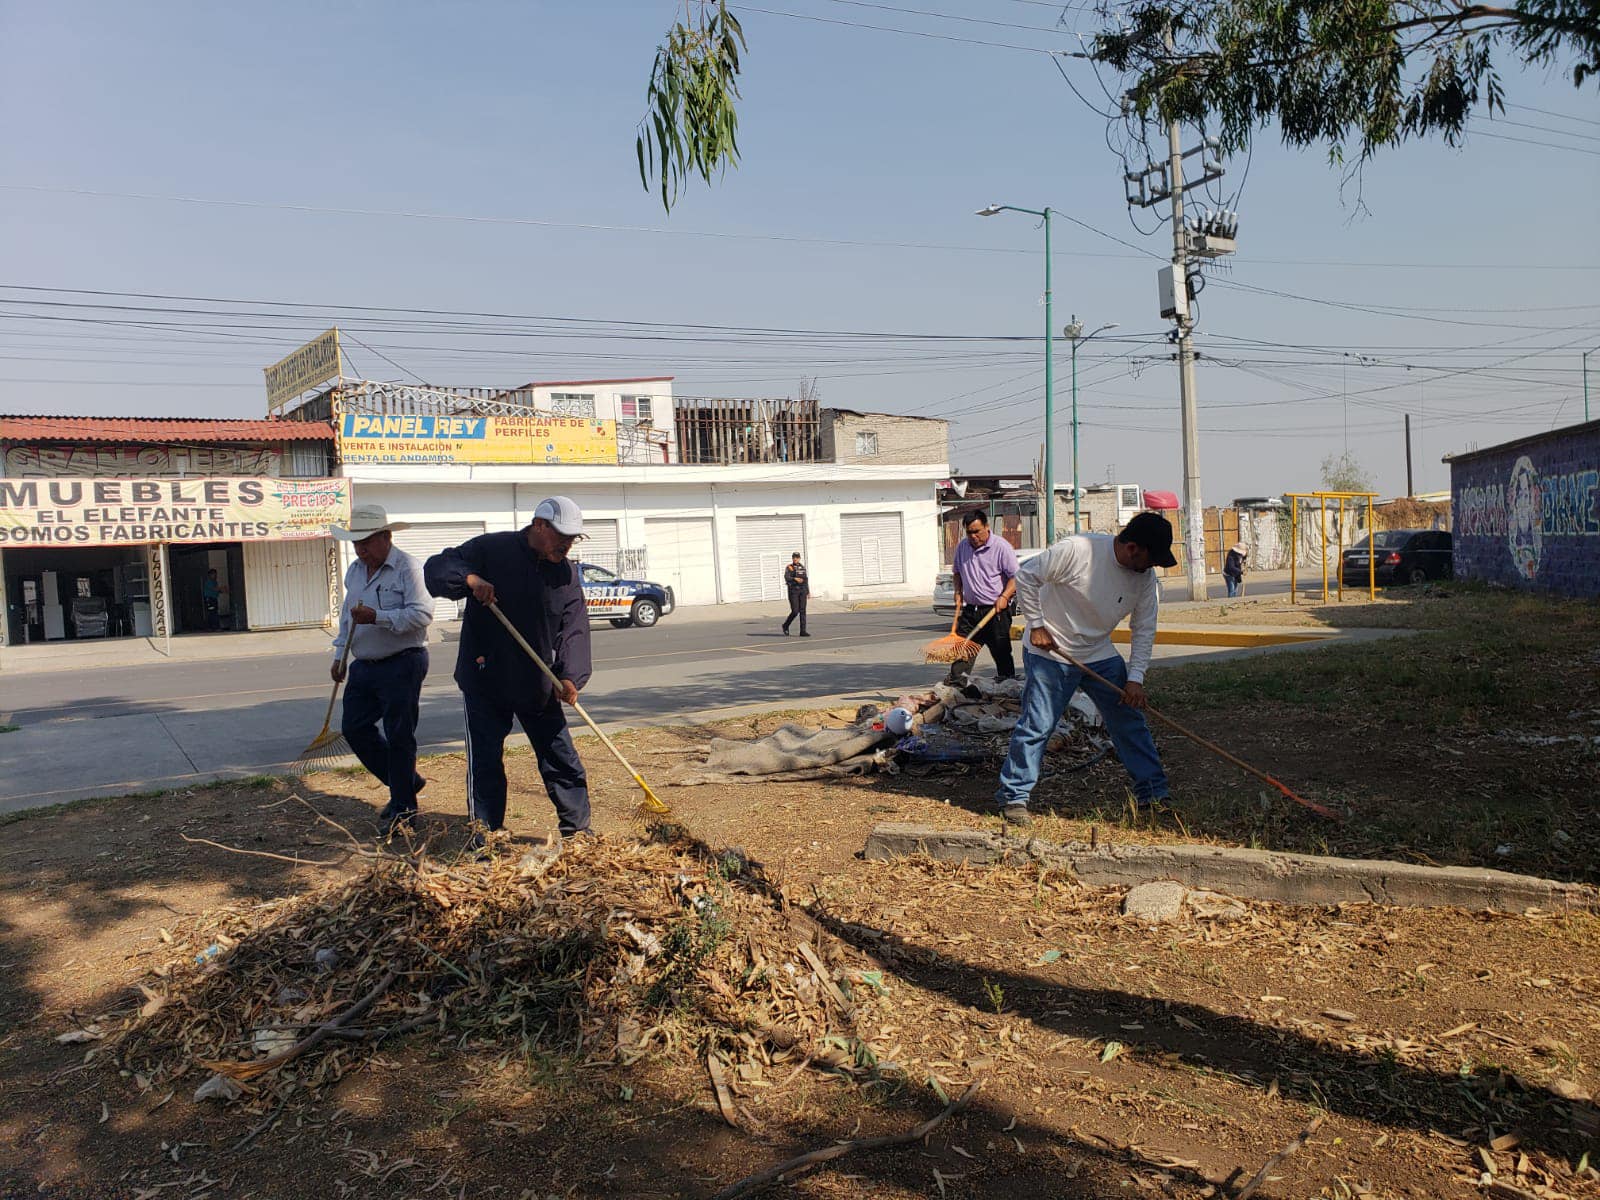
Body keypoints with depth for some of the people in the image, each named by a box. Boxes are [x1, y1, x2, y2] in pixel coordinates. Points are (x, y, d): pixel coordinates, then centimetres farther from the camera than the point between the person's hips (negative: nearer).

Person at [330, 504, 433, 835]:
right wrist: (339, 654, 19)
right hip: (364, 665, 9)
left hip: (401, 665, -8)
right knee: (354, 727, 10)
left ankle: (403, 810, 10)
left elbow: (422, 614, -23)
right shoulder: (354, 571, 13)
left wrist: (377, 617, -29)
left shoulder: (407, 567, -13)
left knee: (399, 737, -3)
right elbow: (346, 616, 24)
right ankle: (405, 782, 26)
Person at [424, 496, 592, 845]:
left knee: (563, 760, 9)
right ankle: (484, 841, 13)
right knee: (485, 765, 1)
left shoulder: (566, 573, 2)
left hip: (539, 685, 4)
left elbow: (574, 629, -6)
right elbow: (435, 568, -9)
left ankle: (578, 832, 23)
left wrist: (570, 676, -21)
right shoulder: (491, 549, -9)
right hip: (485, 682, -4)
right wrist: (470, 578, -29)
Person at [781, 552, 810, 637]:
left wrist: (808, 592, 15)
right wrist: (795, 579, -33)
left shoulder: (802, 567, 14)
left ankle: (803, 631, -1)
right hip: (793, 590, -4)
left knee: (802, 611, -1)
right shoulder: (789, 568, 0)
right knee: (795, 611, -8)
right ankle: (786, 626, 16)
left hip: (802, 590, 4)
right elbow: (786, 578, -16)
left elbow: (806, 580, 18)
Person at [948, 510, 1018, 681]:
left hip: (995, 610, -5)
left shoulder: (1001, 547, -8)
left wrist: (1004, 597, -20)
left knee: (1001, 653, 0)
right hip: (970, 609, 5)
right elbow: (957, 571, 26)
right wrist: (958, 592, 11)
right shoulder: (963, 546, 10)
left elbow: (1015, 577, -9)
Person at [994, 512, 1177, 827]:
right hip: (1049, 651, -6)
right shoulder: (1076, 550, -25)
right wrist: (1036, 626, -14)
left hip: (1100, 655, 6)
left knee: (1130, 721, 5)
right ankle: (1013, 796, 7)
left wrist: (1135, 678, -9)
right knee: (1036, 726, -6)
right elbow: (1025, 578, -17)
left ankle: (1152, 792, 17)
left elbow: (1144, 630, 0)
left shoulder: (1145, 578, -5)